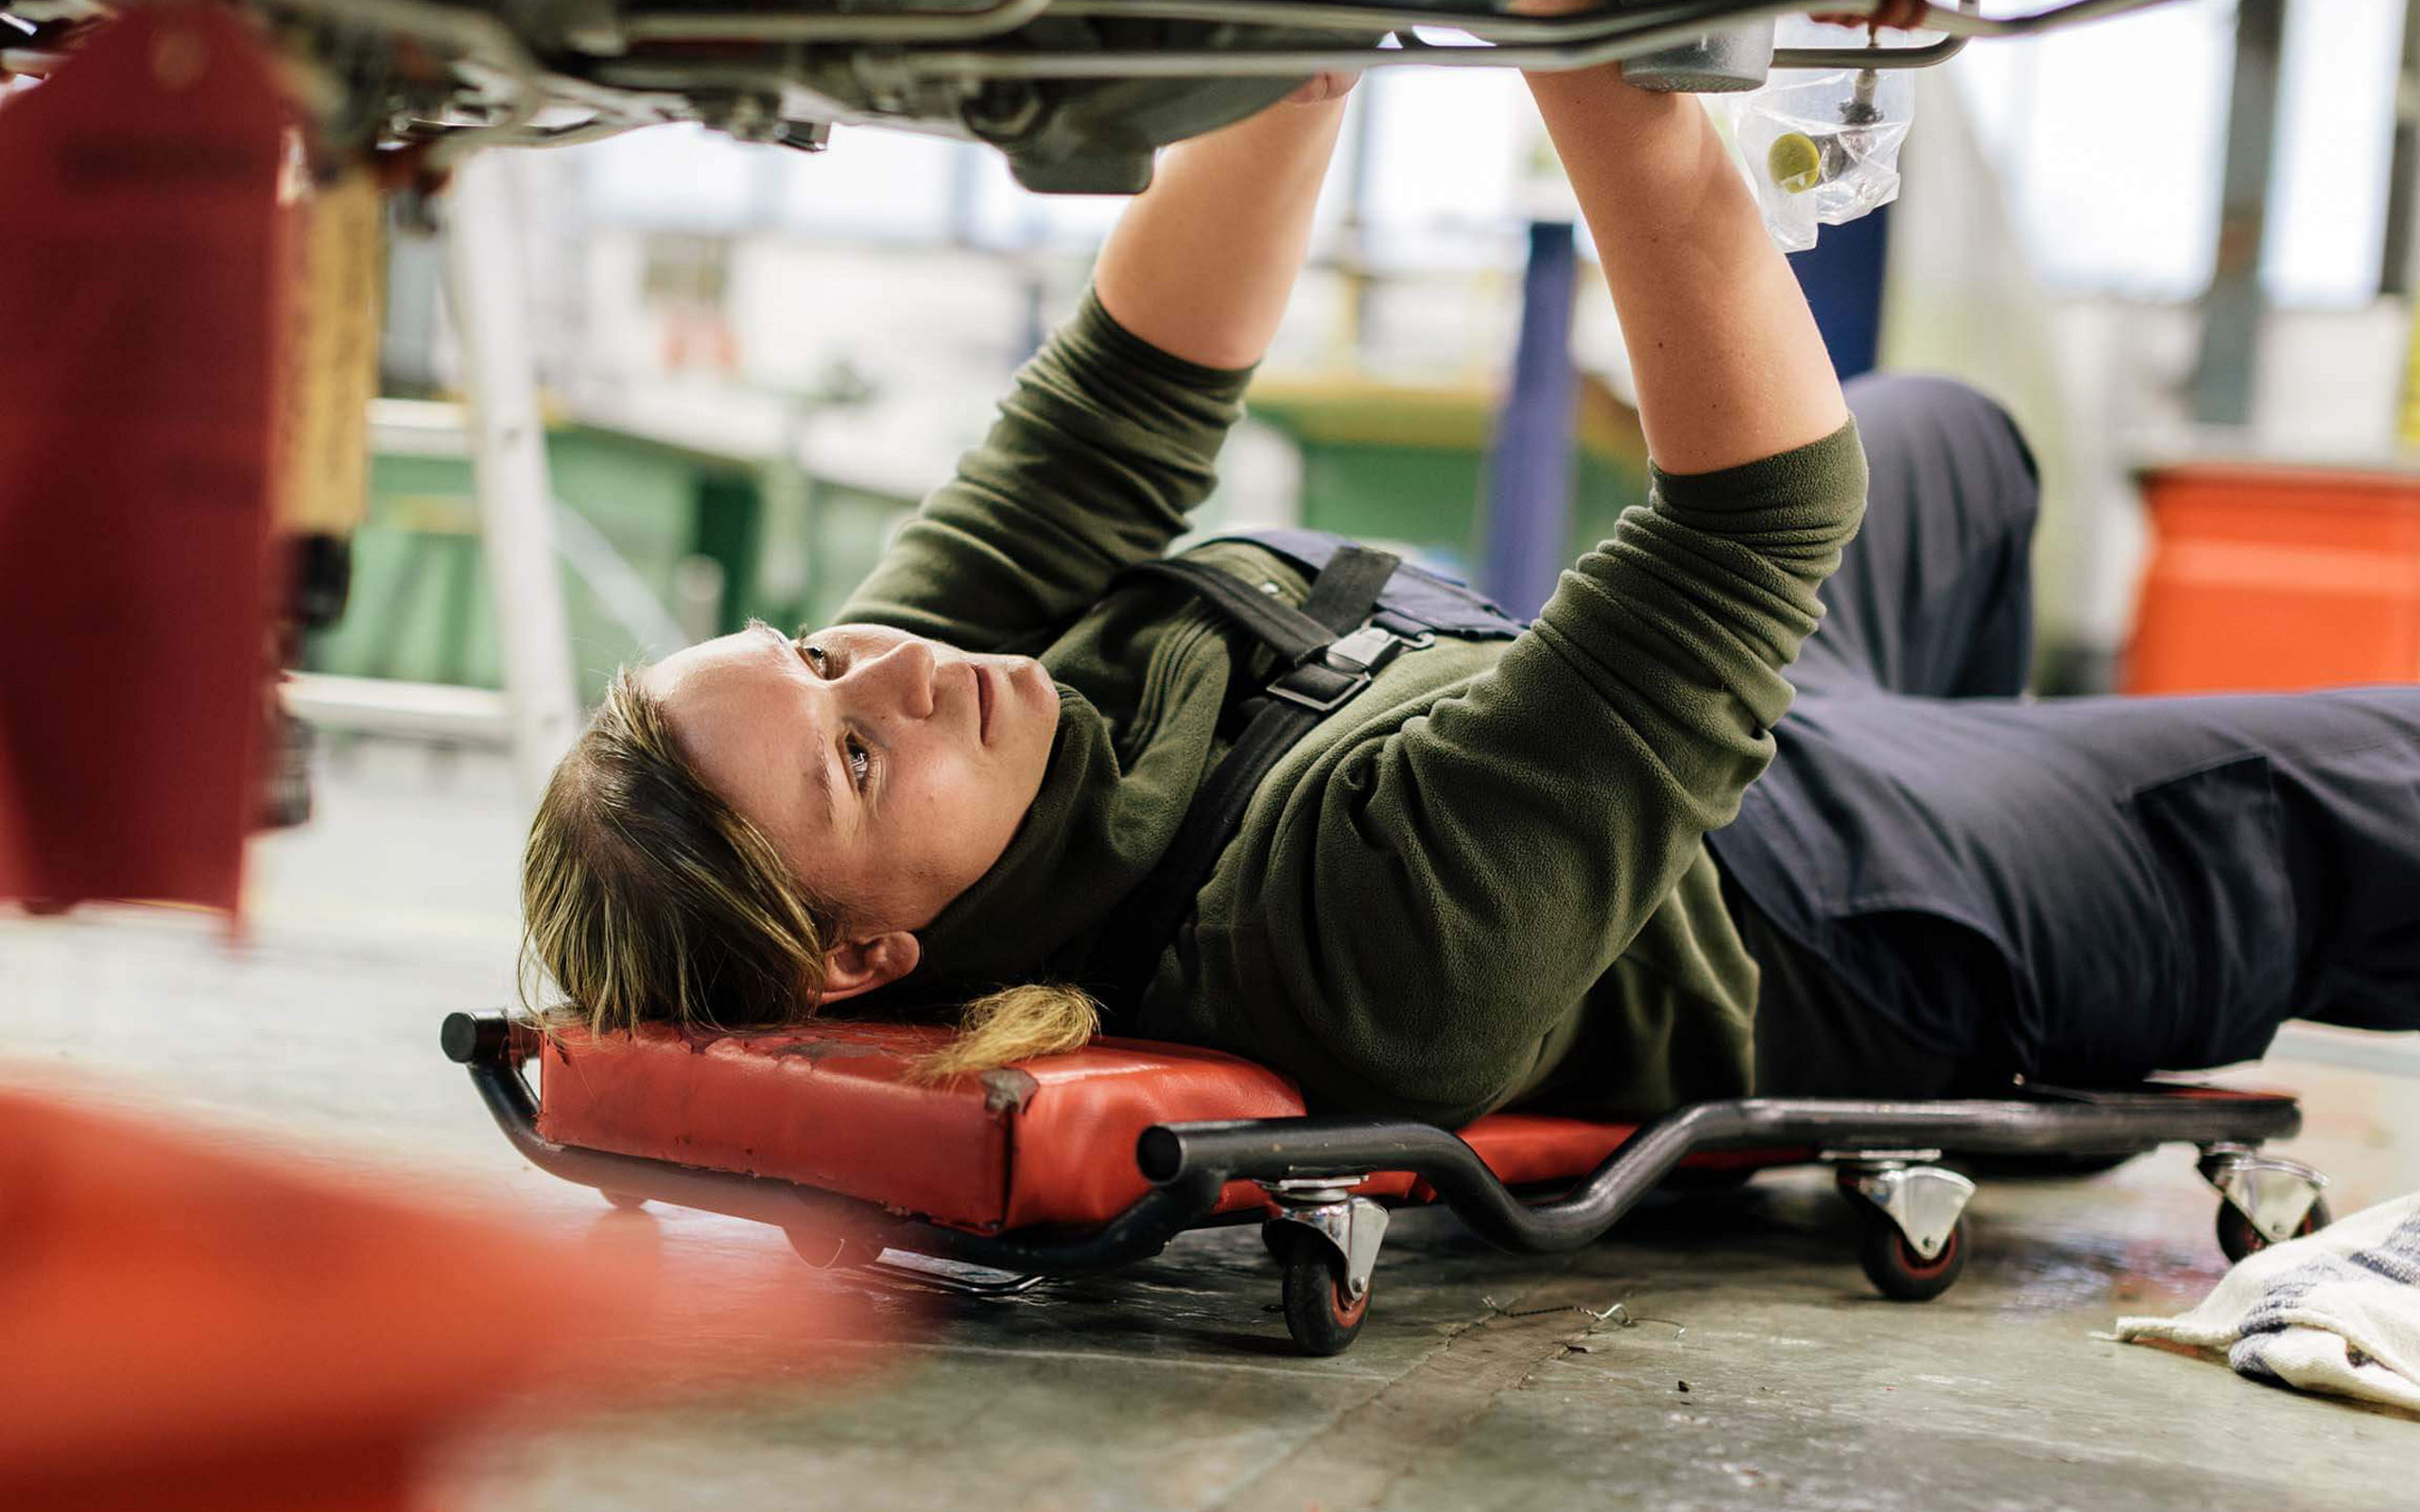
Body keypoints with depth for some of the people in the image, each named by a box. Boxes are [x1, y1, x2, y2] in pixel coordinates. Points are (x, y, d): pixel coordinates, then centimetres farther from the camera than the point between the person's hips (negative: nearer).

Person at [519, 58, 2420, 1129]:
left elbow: (1135, 399, -17)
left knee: (1953, 436, 32)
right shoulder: (1349, 921, -47)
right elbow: (1765, 505, -47)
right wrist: (1608, 81, -51)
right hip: (1866, 916, -8)